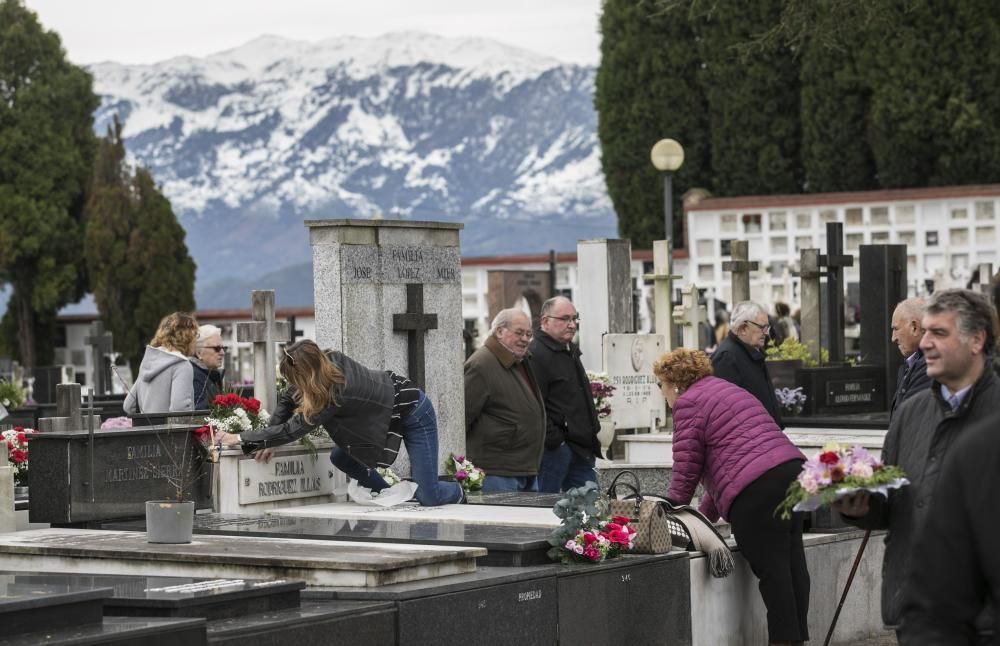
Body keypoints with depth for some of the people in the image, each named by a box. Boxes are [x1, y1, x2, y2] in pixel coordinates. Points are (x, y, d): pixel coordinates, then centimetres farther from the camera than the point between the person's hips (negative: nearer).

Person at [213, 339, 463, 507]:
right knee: (339, 457, -2)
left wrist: (240, 439, -28)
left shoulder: (337, 393, -37)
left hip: (413, 414, -8)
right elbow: (287, 398, -3)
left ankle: (457, 492, 24)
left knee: (427, 498, -10)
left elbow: (292, 430, -33)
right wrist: (266, 441, -12)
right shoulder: (329, 359, -16)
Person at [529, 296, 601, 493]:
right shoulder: (536, 354, -12)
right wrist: (554, 440, -20)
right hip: (555, 448, -10)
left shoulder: (571, 352, 22)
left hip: (581, 448, 10)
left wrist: (592, 430, 21)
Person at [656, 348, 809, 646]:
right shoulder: (726, 390, 30)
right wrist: (704, 515, 35)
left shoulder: (689, 403, 1)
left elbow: (686, 468, 0)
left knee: (771, 569, -8)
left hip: (755, 488, -9)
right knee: (792, 562, 8)